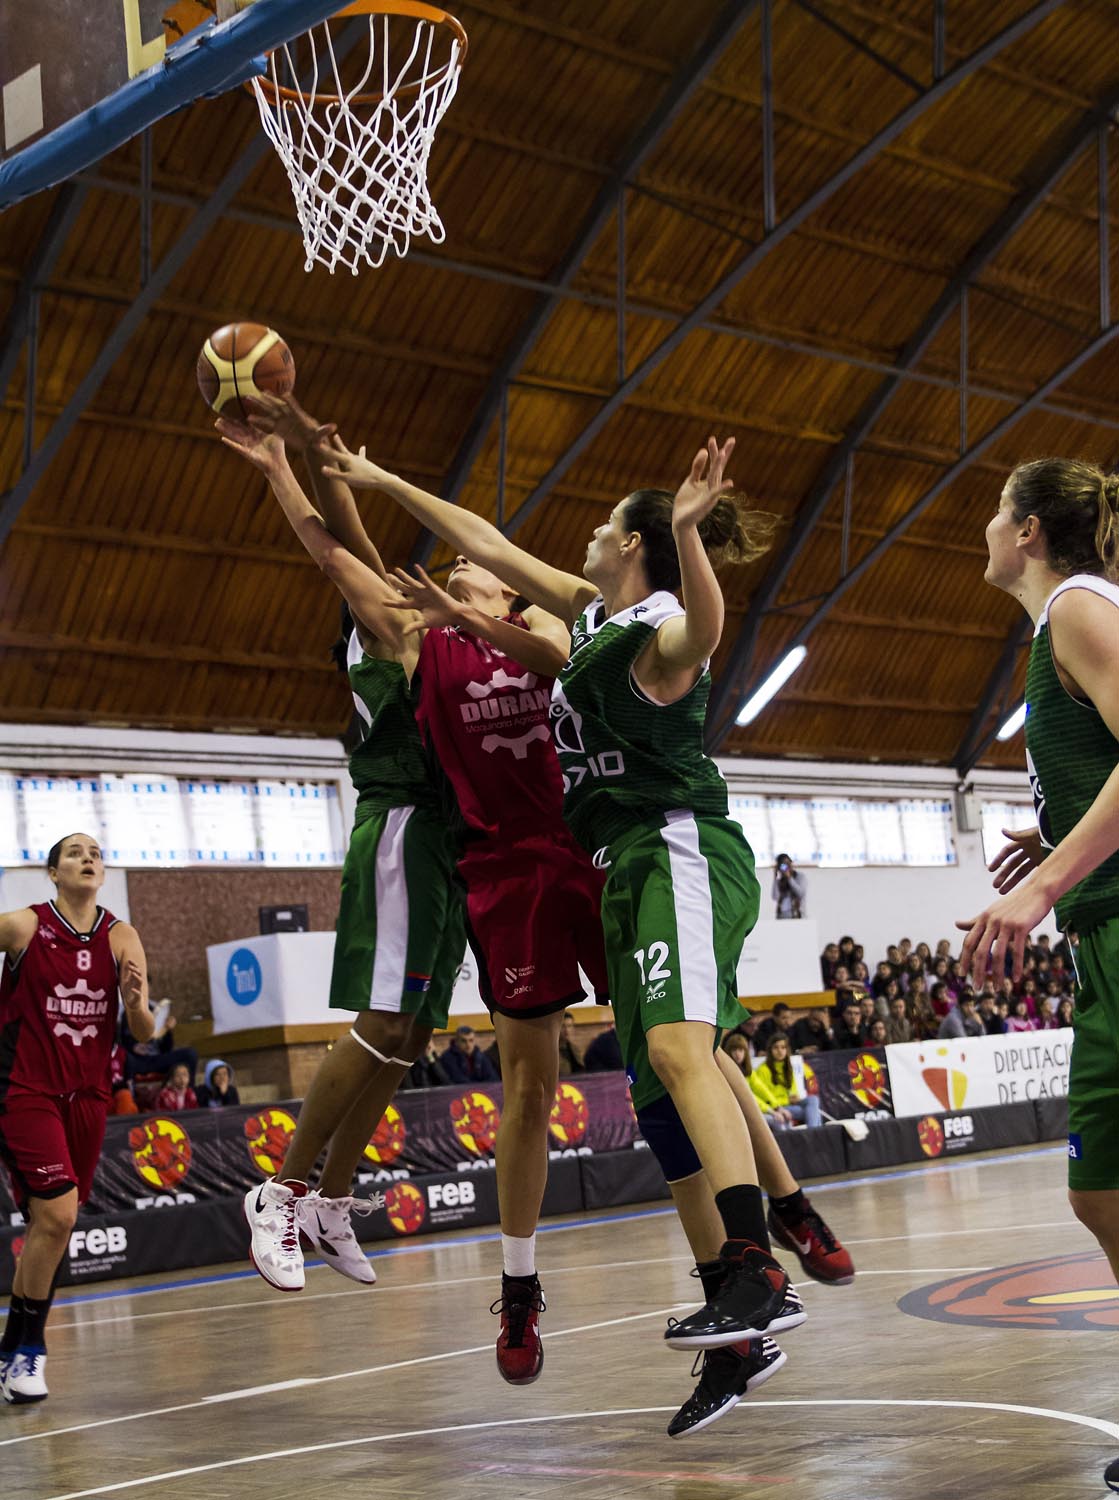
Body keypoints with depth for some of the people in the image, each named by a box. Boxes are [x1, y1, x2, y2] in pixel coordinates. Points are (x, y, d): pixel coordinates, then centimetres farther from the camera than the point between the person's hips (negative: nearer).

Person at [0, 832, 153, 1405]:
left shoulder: (121, 939, 1)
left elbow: (144, 1034, 0)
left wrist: (136, 1002, -20)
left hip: (87, 1094, 4)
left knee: (52, 1224, 9)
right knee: (56, 1214, -16)